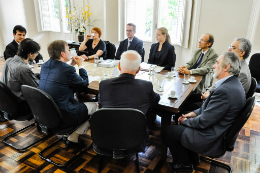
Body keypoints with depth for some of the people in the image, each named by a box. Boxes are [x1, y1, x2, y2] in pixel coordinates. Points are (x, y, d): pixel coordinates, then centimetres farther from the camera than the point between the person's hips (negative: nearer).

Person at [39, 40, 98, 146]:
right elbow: (85, 85, -6)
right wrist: (80, 65, 4)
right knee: (94, 106, 8)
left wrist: (71, 65, 15)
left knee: (77, 99, 28)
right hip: (62, 118, -8)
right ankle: (73, 138, 8)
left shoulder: (45, 66, 4)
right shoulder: (68, 69, -20)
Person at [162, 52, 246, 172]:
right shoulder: (234, 84, 1)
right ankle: (192, 158, 31)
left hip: (211, 140, -10)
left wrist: (185, 121, -8)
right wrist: (194, 113, 3)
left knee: (166, 131, -1)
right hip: (220, 132, 10)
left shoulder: (224, 90, -31)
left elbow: (203, 122, -26)